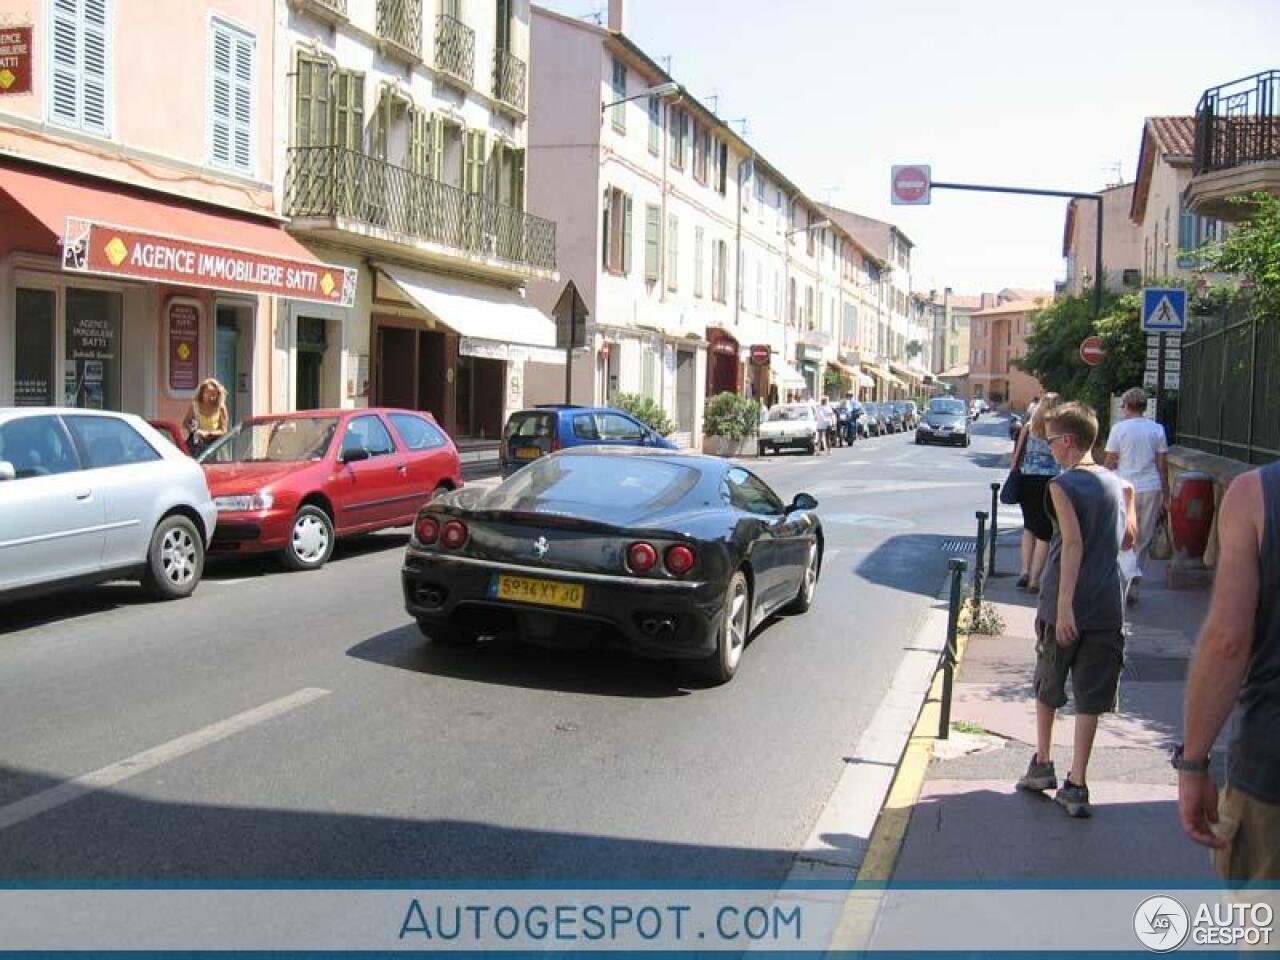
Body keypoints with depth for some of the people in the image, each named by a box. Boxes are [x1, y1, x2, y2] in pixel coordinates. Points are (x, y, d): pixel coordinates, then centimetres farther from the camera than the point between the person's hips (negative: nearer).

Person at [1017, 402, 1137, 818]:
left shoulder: (1062, 484, -11)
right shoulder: (1115, 483, 6)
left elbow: (1073, 542, -21)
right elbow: (1129, 538, 15)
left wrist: (1064, 604, -25)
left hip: (1064, 605, -3)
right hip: (1107, 606, 4)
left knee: (1047, 688, 17)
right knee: (1090, 698, 6)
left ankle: (1042, 765, 27)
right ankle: (1076, 786, 6)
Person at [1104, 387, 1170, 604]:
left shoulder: (1119, 429, -4)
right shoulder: (1157, 430, 4)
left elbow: (1110, 463, -3)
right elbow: (1162, 465, 5)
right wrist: (1165, 496, 11)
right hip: (1151, 489, 3)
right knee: (1144, 539, 12)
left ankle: (1131, 574, -23)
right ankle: (1132, 584, 18)